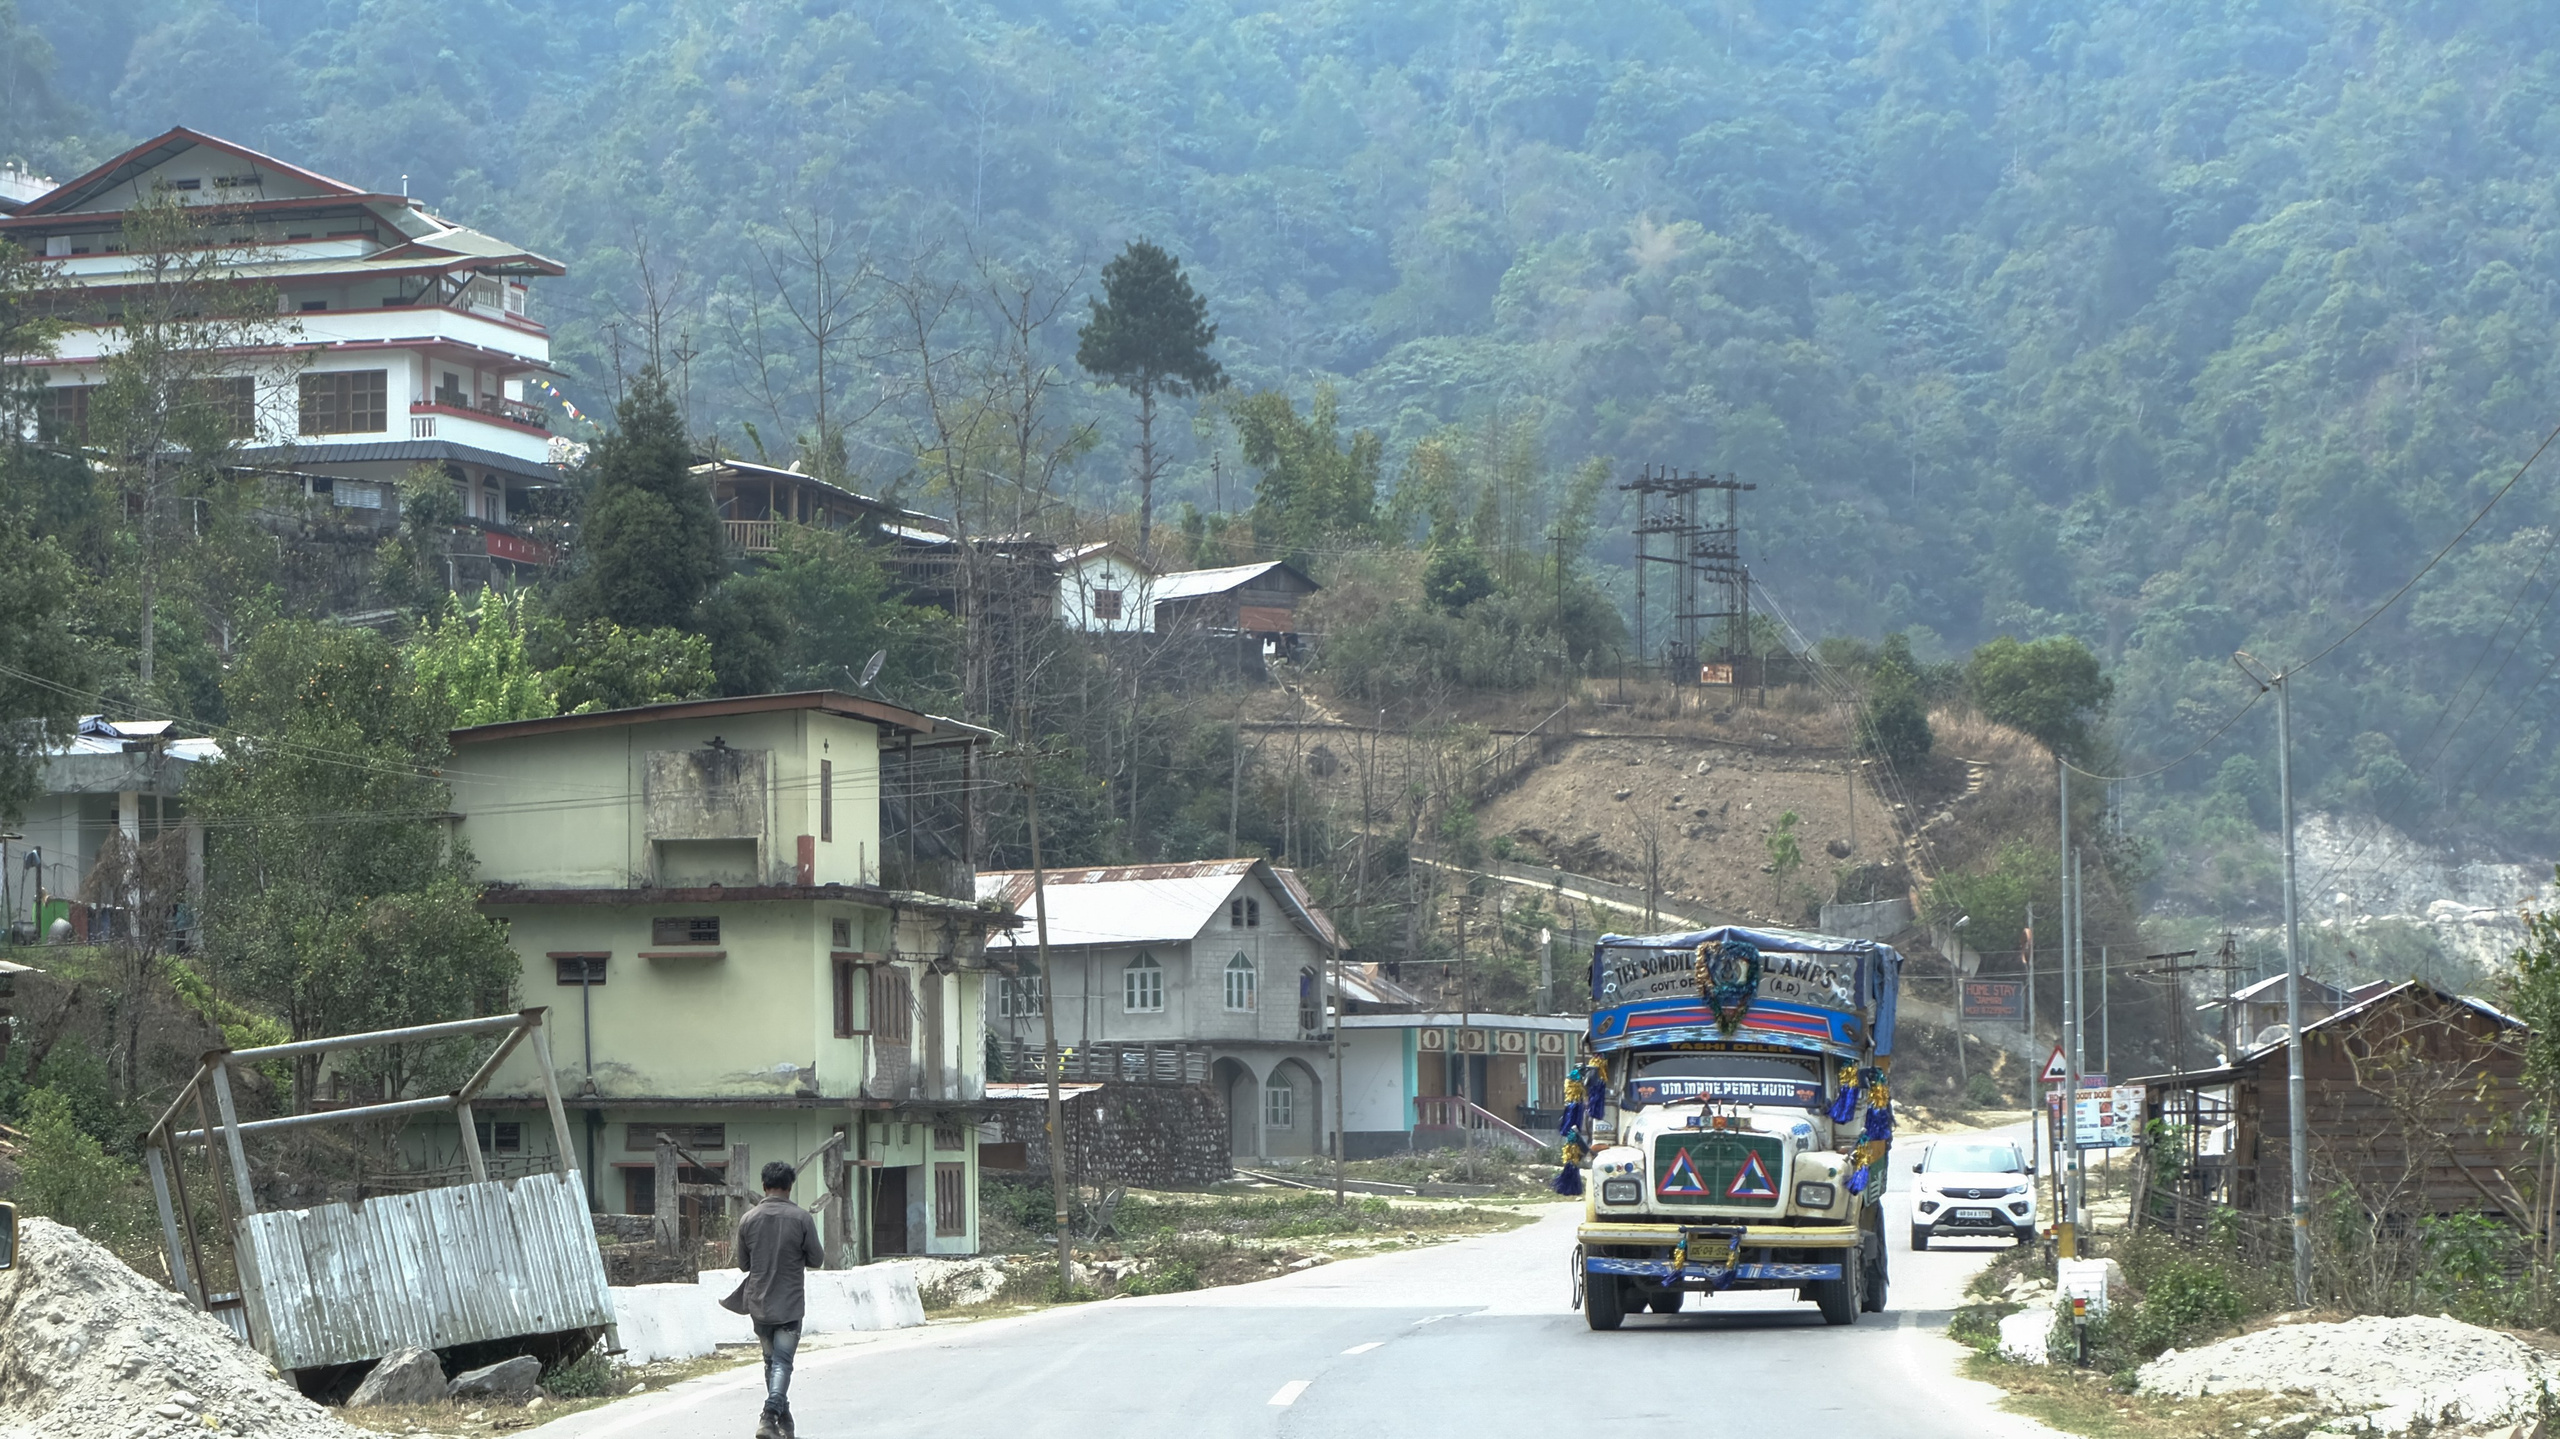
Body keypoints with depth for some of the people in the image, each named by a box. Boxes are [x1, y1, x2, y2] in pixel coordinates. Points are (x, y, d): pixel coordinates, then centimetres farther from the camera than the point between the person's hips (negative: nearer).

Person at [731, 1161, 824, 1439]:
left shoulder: (748, 1219, -2)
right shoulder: (801, 1218, -10)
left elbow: (743, 1263, 8)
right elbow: (817, 1259, -3)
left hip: (759, 1304, 3)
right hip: (789, 1304, -3)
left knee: (771, 1361, 17)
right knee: (782, 1362, -3)